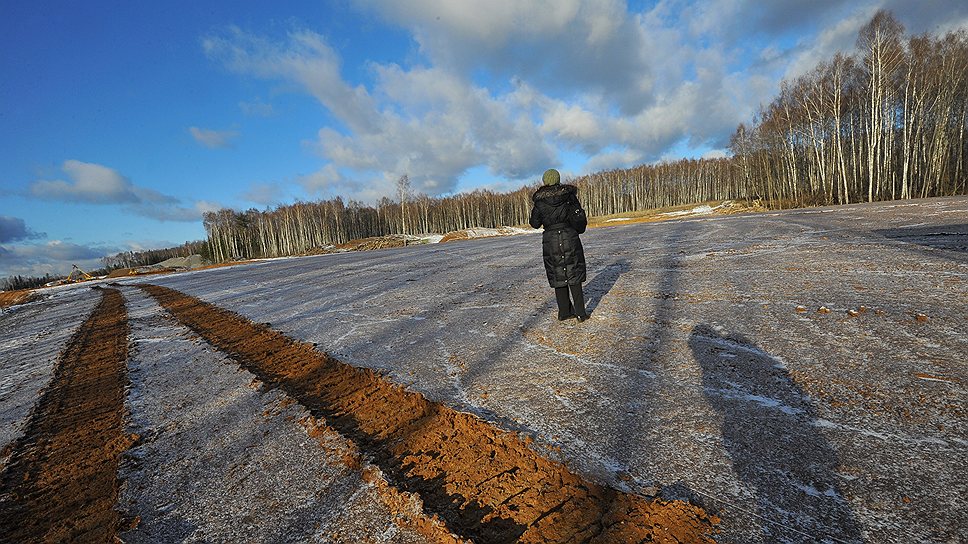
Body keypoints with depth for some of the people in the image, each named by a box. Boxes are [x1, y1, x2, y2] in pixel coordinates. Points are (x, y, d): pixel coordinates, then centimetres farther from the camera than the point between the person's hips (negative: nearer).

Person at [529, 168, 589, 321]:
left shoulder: (539, 201, -1)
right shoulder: (568, 195, -2)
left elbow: (535, 223, 6)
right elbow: (580, 219, -5)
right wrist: (579, 229, 15)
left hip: (550, 241, 1)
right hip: (570, 238, -1)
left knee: (558, 277, 10)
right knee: (574, 275, 6)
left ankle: (564, 312, 14)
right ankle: (580, 313, 5)